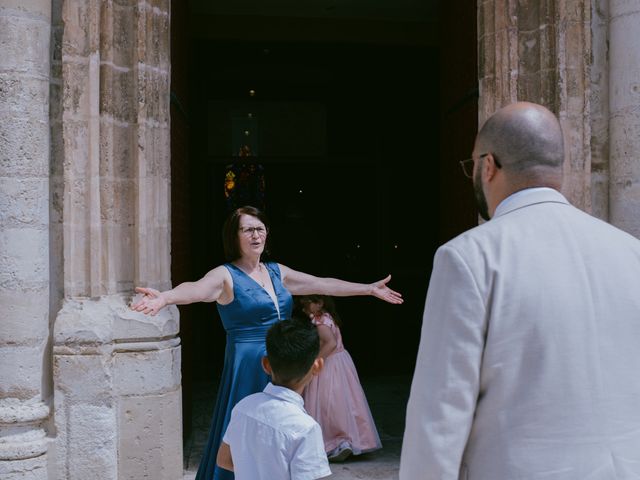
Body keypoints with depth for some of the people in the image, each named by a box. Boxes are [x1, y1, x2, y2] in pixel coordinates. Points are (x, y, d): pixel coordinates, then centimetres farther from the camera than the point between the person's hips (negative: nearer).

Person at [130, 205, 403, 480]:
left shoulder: (276, 271, 11)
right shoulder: (226, 275, -8)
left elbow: (323, 285, 17)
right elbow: (196, 289, -28)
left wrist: (369, 288, 19)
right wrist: (165, 297, -49)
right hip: (248, 368, -6)